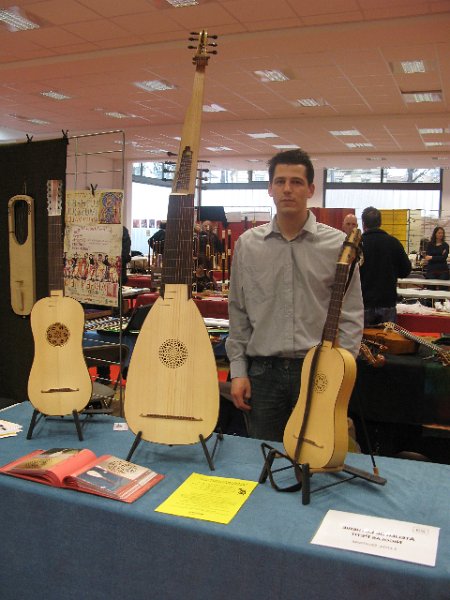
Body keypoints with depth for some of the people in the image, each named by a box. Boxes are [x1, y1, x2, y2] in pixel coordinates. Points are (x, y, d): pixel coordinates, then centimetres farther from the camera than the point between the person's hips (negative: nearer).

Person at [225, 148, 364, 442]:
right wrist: (238, 370, 4)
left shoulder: (337, 244, -4)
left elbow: (351, 316, -2)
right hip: (263, 371, 2)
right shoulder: (248, 244, 3)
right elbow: (238, 312, 7)